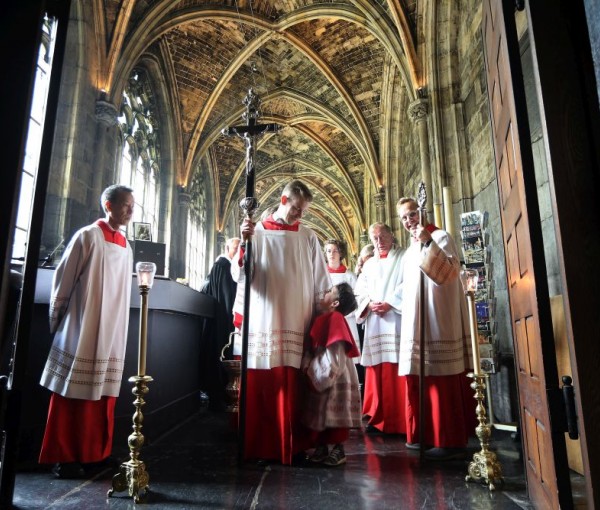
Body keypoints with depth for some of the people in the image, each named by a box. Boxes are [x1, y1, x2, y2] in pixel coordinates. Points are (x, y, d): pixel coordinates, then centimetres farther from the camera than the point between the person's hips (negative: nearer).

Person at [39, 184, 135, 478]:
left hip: (113, 332, 6)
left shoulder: (125, 247, 12)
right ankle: (64, 458, 12)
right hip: (82, 329, -6)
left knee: (103, 393, 10)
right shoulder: (88, 236, -6)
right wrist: (56, 320, -1)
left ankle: (94, 453, 21)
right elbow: (63, 280, -5)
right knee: (73, 393, 2)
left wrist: (118, 328, 12)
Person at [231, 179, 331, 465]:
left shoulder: (308, 237, 10)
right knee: (258, 387, 2)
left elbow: (321, 283, 12)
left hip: (294, 325, 1)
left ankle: (288, 447, 14)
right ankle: (257, 446, 16)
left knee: (288, 388, 0)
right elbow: (239, 276, -3)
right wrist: (244, 243, -18)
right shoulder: (257, 232, 5)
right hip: (261, 323, 0)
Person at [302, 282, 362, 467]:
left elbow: (334, 353, -21)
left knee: (335, 414, 0)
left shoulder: (335, 318, -15)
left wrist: (311, 366, -14)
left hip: (335, 376, -9)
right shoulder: (322, 319, 11)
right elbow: (313, 348, 15)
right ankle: (321, 447, 24)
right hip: (320, 374, 9)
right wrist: (307, 364, -2)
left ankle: (339, 450, 12)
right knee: (320, 413, 13)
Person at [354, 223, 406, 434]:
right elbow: (359, 292, 16)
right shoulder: (369, 264, 22)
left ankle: (403, 420, 1)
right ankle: (379, 418, 14)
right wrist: (369, 305, -3)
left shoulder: (404, 258, 6)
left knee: (399, 370, -7)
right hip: (374, 324, 5)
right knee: (377, 371, 5)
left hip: (396, 321, -5)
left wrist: (389, 303, -14)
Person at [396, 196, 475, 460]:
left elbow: (450, 271, -19)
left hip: (438, 320, -8)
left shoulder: (440, 237, -3)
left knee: (441, 380, -7)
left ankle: (450, 441, 0)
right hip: (416, 323, 8)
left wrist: (428, 243, -28)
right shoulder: (411, 250, 21)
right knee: (420, 379, 9)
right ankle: (425, 434, 18)